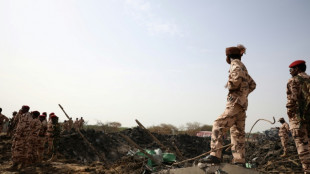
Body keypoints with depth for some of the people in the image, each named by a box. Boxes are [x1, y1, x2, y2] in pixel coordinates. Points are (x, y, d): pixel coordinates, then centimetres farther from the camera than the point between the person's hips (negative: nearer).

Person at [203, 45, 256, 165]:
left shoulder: (235, 64, -3)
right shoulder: (242, 66, 25)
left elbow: (237, 77, -25)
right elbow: (252, 85, 30)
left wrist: (230, 87, -9)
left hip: (235, 101, -10)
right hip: (243, 102, 10)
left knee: (219, 125, -14)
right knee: (237, 131, 9)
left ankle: (215, 155, -21)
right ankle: (239, 160, 10)